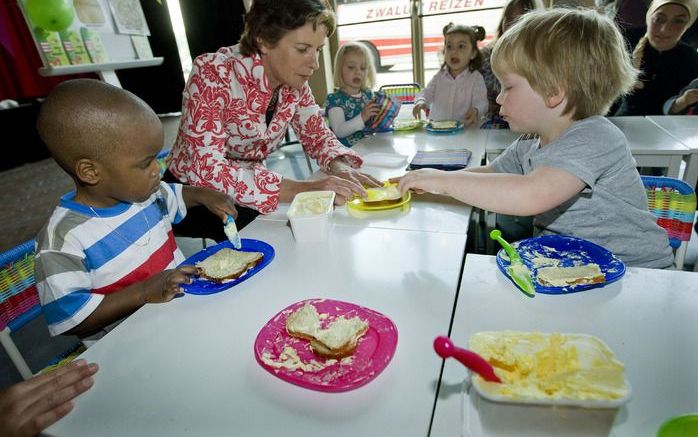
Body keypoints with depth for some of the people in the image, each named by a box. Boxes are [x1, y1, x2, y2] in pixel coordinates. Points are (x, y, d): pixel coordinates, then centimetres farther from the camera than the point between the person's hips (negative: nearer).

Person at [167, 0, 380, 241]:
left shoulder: (294, 81, -6)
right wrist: (300, 189, -40)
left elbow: (318, 135, 4)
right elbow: (206, 168, -31)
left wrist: (341, 167, -19)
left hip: (250, 202, 6)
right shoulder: (214, 73, -23)